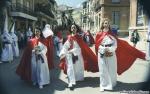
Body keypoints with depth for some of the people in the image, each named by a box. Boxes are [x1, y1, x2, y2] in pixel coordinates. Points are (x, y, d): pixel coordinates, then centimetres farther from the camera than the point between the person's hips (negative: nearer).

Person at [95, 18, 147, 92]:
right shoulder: (99, 34, 2)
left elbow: (115, 45, 2)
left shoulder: (112, 34, 7)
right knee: (103, 71, -1)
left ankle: (111, 84, 22)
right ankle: (103, 85, 8)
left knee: (112, 70, 6)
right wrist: (105, 50, -14)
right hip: (102, 55, -1)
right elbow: (97, 45, -2)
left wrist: (109, 49, -13)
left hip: (111, 55, 2)